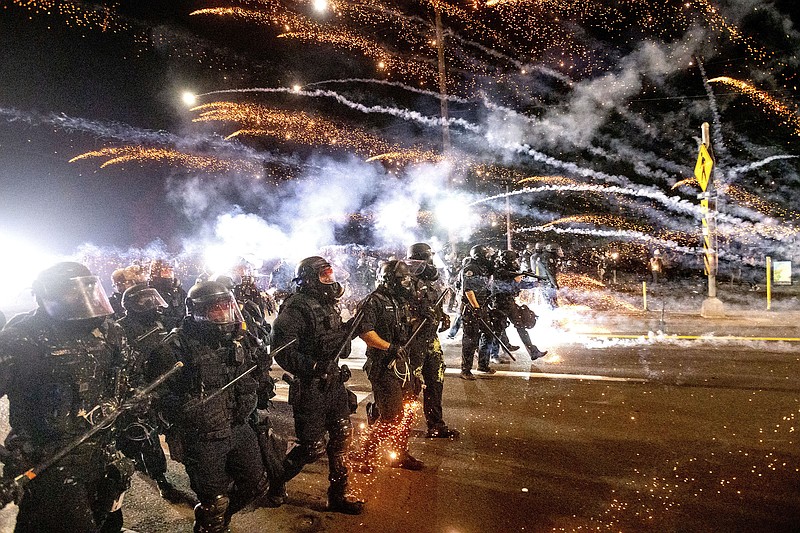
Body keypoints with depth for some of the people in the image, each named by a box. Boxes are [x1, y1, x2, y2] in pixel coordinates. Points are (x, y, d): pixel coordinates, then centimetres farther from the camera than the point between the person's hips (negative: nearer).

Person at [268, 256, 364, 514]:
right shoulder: (297, 307, -16)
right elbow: (283, 352, -21)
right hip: (310, 387, -8)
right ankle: (276, 481, 26)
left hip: (334, 382, 8)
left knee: (342, 435, 11)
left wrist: (349, 329, 1)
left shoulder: (329, 304, 11)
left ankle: (338, 494, 27)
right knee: (313, 446, 1)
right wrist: (313, 367, -30)